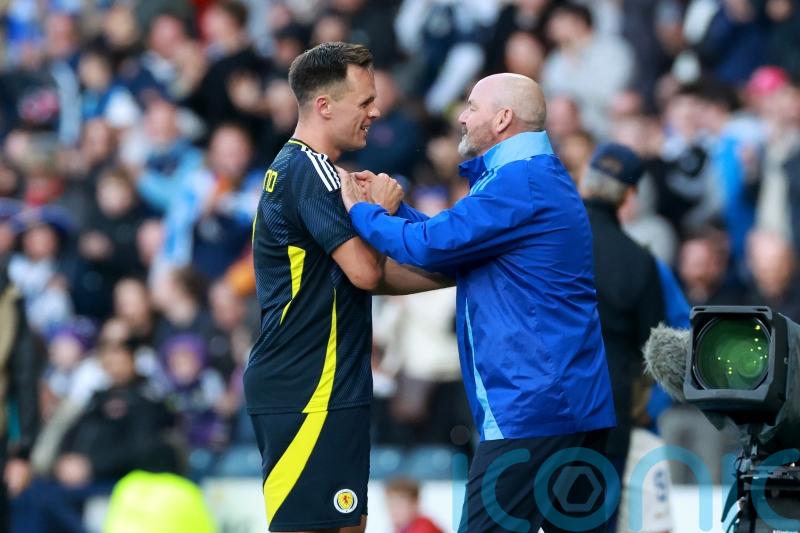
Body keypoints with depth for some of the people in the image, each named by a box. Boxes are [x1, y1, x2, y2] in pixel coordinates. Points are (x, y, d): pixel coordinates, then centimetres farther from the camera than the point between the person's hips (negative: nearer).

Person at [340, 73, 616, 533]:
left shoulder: (519, 184, -15)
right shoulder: (540, 176, 20)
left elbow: (430, 246, -16)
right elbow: (456, 242, 23)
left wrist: (360, 210, 0)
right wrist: (390, 206, 16)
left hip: (531, 407, -11)